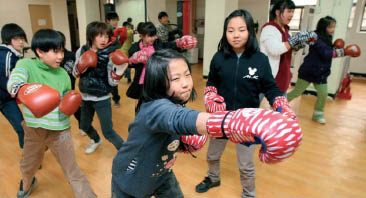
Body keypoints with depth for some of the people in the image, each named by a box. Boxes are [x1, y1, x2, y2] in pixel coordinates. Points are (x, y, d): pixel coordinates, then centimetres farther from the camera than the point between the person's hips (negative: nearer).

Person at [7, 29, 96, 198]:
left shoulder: (63, 74, -3)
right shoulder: (26, 65, -11)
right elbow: (13, 81, -34)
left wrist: (70, 106, -15)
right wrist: (23, 89, -56)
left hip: (59, 130, -1)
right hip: (33, 129, 1)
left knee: (73, 171, 1)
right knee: (28, 165, 27)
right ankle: (27, 184, 61)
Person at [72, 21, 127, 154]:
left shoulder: (110, 54, -16)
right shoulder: (82, 51, -5)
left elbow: (112, 82, -17)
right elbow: (75, 74, 5)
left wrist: (119, 71, -35)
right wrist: (81, 67, -16)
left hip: (102, 98, -5)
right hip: (85, 97, 5)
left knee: (108, 132, -4)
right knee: (84, 125, 24)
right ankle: (96, 140, 56)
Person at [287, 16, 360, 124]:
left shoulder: (327, 39, 10)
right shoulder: (317, 38, -18)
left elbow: (329, 52, 12)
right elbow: (326, 54, -26)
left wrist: (334, 47, -3)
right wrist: (343, 52, -26)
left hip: (321, 73, 8)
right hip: (309, 71, -8)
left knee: (323, 94, 6)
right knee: (297, 92, 0)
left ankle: (318, 114, 22)